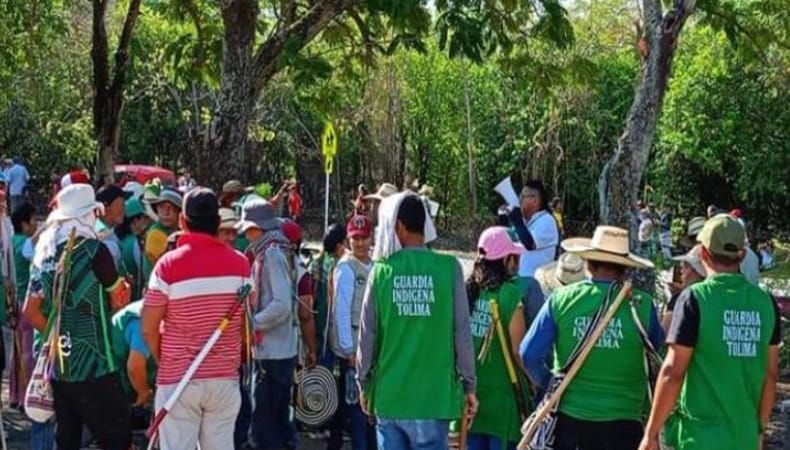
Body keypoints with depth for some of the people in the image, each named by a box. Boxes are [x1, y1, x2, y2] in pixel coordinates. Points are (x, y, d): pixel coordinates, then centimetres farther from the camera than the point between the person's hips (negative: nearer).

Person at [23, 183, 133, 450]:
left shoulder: (43, 252, 8)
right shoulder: (93, 249, -9)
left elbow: (30, 312, 9)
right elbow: (118, 302, -1)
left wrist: (57, 335, 14)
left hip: (56, 363, 7)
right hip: (92, 363, -7)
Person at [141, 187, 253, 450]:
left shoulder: (169, 264, -11)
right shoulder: (240, 263, -1)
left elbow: (148, 329, -6)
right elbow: (246, 325, 7)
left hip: (179, 379, -3)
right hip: (225, 378, 3)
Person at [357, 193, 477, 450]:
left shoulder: (382, 270, -4)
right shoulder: (449, 268, -7)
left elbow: (367, 335, 1)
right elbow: (462, 334, -5)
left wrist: (364, 383, 14)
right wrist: (468, 384, 6)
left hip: (388, 395, 2)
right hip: (434, 395, -1)